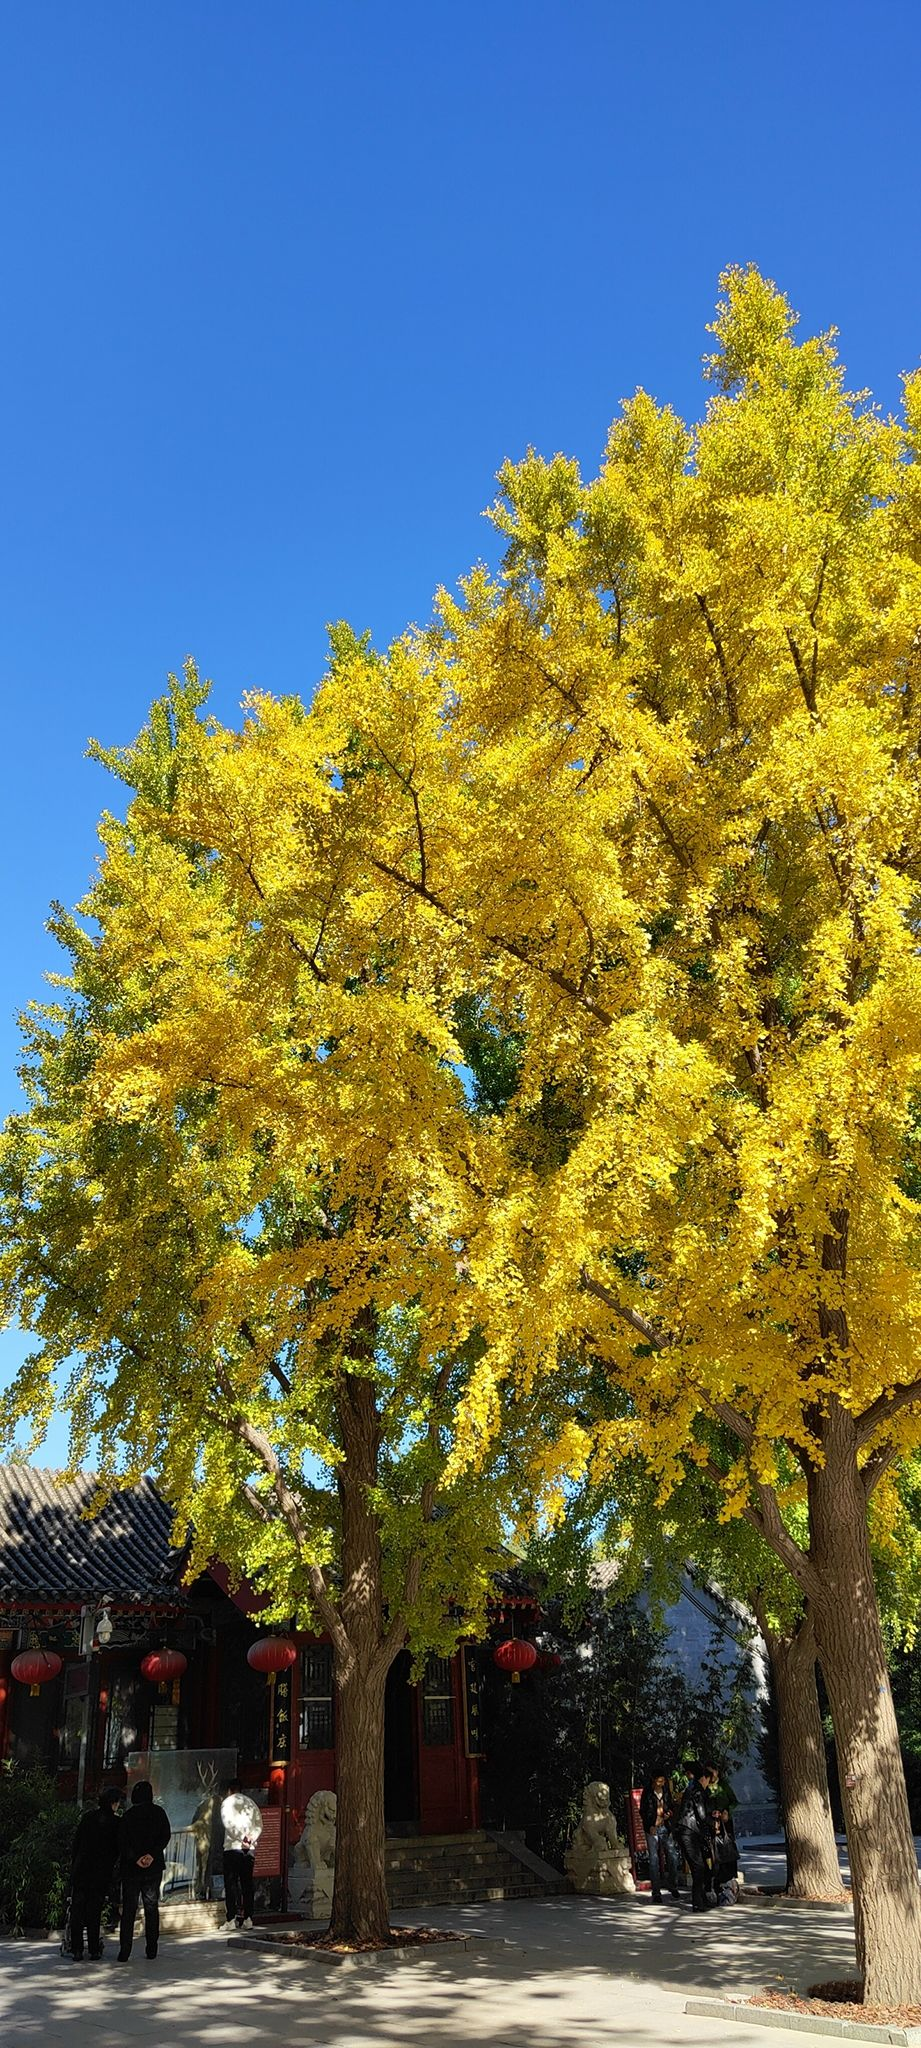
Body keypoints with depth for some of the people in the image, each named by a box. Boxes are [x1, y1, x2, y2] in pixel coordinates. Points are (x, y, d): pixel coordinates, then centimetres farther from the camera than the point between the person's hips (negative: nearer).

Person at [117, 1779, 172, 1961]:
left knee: (128, 1909, 5)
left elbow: (122, 1842, -11)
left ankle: (124, 1951, -1)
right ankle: (151, 1950, 9)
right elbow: (166, 1836, -8)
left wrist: (135, 1858, -13)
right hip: (154, 1868, 1)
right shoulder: (159, 1813, 0)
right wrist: (152, 1855, -14)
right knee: (152, 1908, 10)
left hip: (131, 1868, -1)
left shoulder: (128, 1815, -3)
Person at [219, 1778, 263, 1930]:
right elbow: (259, 1824, 8)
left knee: (231, 1883, -1)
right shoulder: (251, 1803, 17)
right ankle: (247, 1918, 4)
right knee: (247, 1883, 8)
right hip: (250, 1848, 4)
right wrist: (251, 1838, -2)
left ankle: (231, 1919, -6)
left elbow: (228, 1822, -11)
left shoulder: (227, 1802, 3)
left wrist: (241, 1838, -8)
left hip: (233, 1847, -4)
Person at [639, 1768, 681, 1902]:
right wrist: (650, 1826, -9)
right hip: (652, 1829, -3)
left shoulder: (666, 1792, 9)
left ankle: (673, 1887, 18)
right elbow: (642, 1812, 3)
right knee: (654, 1860, -4)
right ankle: (656, 1892, 1)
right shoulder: (647, 1794, 0)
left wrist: (668, 1815, -3)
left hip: (665, 1827, 3)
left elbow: (670, 1808, 19)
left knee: (673, 1857, -1)